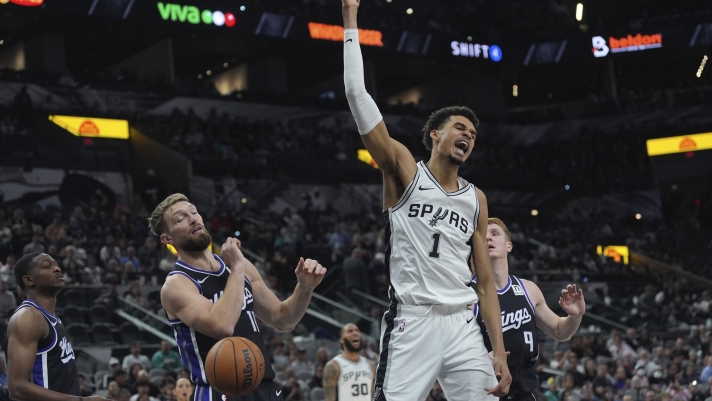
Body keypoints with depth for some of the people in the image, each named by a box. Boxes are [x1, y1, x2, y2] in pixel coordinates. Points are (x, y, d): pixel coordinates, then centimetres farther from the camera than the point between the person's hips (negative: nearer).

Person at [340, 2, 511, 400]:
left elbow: (486, 282, 15)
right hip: (413, 322, -5)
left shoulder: (476, 199, 15)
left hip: (462, 325, 5)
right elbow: (357, 94, -5)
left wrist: (500, 352, 5)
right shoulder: (404, 170, 3)